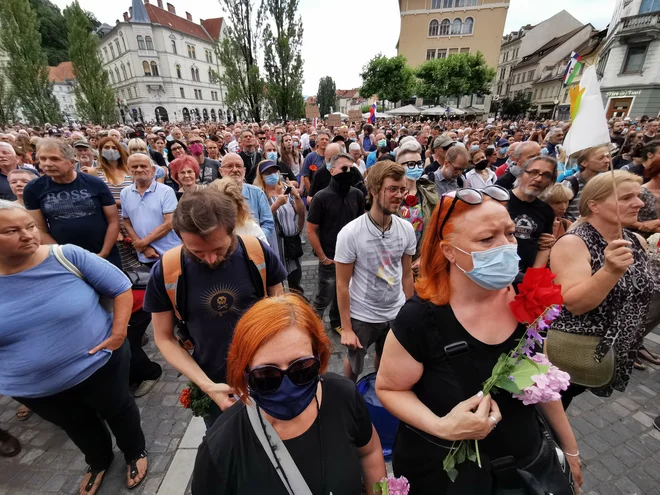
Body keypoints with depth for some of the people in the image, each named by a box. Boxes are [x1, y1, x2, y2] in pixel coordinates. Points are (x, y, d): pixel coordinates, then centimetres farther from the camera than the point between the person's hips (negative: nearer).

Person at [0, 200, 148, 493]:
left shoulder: (68, 256, -19)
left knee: (118, 411, 20)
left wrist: (118, 332, -19)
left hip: (99, 364, -2)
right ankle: (99, 462, 56)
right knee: (78, 426, 26)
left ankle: (136, 453, 49)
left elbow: (121, 287, -13)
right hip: (32, 388, 3)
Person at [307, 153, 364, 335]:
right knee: (324, 298, 7)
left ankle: (337, 322, 44)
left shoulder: (357, 195, -2)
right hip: (330, 258, -4)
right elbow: (311, 230, -10)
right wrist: (322, 257, -10)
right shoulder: (321, 197, -12)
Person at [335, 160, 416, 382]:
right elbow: (342, 285, -14)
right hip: (361, 317, -3)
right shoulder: (350, 233, -21)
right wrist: (346, 328, -12)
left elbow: (407, 275, 3)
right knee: (354, 365, 22)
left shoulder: (406, 229, -8)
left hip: (396, 314, 4)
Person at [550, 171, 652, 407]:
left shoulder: (637, 242, 0)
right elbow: (574, 304, -29)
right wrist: (611, 271, -40)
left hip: (614, 352, 6)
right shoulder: (573, 243, -22)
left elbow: (639, 294, 15)